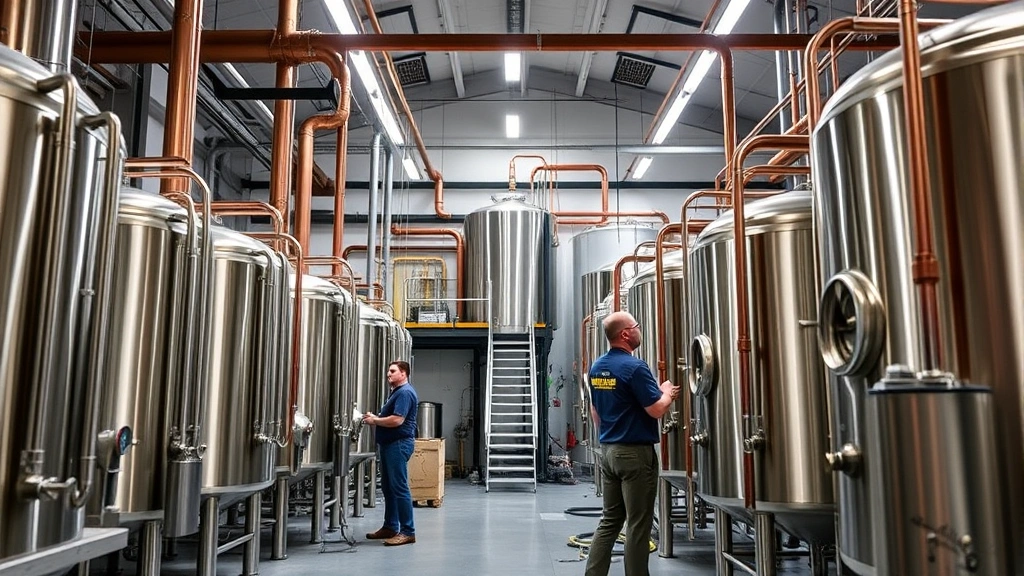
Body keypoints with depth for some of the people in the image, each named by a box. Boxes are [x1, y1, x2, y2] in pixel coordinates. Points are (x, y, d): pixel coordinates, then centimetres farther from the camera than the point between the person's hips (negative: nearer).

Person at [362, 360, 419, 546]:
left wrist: (375, 421, -10)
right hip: (389, 444, 11)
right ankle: (390, 527, 23)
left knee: (399, 488, -9)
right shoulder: (396, 391, 20)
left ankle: (407, 532, -6)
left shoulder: (405, 392, -14)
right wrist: (375, 418, 6)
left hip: (399, 444, -11)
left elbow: (397, 420, -23)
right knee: (388, 487, 14)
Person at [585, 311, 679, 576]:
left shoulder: (597, 367, 8)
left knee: (610, 519, 13)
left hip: (608, 449, 8)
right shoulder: (635, 367, -17)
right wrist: (667, 393, 2)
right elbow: (657, 410, -18)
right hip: (635, 452, -8)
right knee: (638, 524, 2)